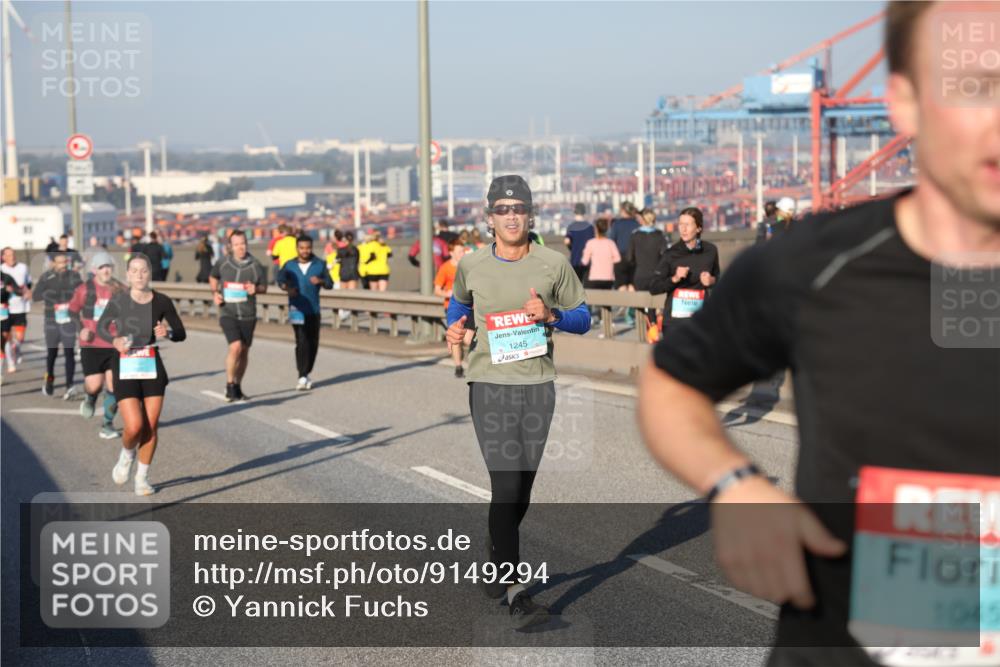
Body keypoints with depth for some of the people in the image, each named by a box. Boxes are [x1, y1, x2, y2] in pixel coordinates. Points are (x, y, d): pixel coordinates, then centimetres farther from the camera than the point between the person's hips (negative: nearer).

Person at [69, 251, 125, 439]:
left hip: (114, 346, 1)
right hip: (91, 346, -1)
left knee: (113, 386, -2)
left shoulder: (120, 290, -1)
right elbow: (72, 312, 8)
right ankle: (89, 399, 32)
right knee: (94, 385, -6)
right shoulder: (84, 290, -3)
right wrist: (81, 329, -6)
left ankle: (108, 425, 13)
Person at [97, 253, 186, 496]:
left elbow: (181, 333, 6)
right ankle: (127, 454, 23)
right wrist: (114, 340, -11)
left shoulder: (162, 301, -2)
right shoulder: (118, 300, -5)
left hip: (153, 367, 2)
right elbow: (101, 326, 9)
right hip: (125, 368, -2)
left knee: (151, 426, 2)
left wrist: (168, 333, -16)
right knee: (134, 426, -12)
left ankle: (142, 477, 19)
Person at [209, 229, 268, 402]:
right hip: (228, 313, -2)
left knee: (244, 351, 10)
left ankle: (237, 387, 27)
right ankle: (229, 385, -5)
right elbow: (213, 277, 18)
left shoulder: (256, 266, -3)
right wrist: (214, 293, 1)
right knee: (235, 347, -19)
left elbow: (264, 287, 8)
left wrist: (255, 289, -14)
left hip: (248, 315, 2)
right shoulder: (222, 263, -2)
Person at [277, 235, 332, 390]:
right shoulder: (289, 265, 2)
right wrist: (287, 288, -32)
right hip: (297, 309, -3)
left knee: (313, 343, 8)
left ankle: (306, 374, 25)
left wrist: (321, 281, -16)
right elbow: (281, 279, -10)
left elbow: (330, 284, 7)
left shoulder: (320, 265, 6)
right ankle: (302, 377, -15)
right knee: (302, 342, -14)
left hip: (314, 309, 3)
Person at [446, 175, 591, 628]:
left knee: (522, 486, 11)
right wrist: (455, 327, 3)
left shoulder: (554, 264, 1)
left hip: (538, 384, 2)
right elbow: (458, 301, 24)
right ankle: (515, 591, -12)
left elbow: (583, 319, 7)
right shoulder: (472, 266, 3)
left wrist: (552, 315, -12)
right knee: (506, 484, -12)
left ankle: (496, 556, 37)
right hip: (489, 385, -2)